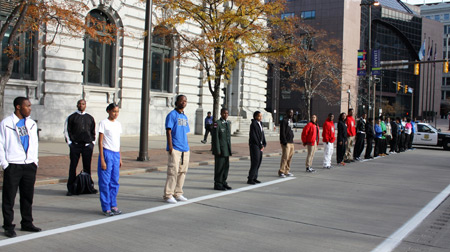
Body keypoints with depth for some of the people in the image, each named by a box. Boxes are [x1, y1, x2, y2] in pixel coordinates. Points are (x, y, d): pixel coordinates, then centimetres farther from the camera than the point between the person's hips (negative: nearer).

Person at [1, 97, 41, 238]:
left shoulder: (32, 124, 11)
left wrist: (35, 161, 11)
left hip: (29, 165, 5)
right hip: (12, 166, -5)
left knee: (28, 196, 11)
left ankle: (27, 223, 23)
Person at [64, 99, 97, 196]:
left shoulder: (90, 118, 13)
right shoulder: (71, 117, 5)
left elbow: (93, 131, 18)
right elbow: (66, 130, 6)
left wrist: (93, 142, 8)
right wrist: (69, 142, -2)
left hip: (87, 145, 2)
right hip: (75, 145, -2)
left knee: (87, 166, 7)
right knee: (73, 167, -2)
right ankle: (70, 188, 4)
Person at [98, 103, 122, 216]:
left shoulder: (118, 124, 13)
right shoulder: (103, 123, -5)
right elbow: (100, 142, -8)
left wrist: (120, 158, 15)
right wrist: (102, 159, -13)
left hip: (116, 154, 6)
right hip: (106, 153, -6)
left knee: (115, 181, 9)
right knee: (105, 182, -1)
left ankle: (113, 205, 17)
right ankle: (106, 208, 5)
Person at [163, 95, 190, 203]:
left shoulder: (185, 117, 19)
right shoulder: (172, 115, -5)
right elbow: (168, 131, -10)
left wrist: (187, 146, 18)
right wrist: (170, 147, -17)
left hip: (185, 149, 8)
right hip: (175, 149, -8)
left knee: (182, 172, 9)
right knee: (173, 171, -8)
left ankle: (178, 193, 18)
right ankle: (168, 195, -2)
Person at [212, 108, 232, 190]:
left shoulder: (228, 123, 13)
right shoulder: (217, 123, -11)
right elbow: (215, 138, -14)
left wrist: (229, 148, 16)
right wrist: (218, 150, -16)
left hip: (227, 149, 7)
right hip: (220, 149, -7)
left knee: (226, 166, 11)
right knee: (219, 166, -3)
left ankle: (223, 182, 22)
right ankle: (217, 184, 6)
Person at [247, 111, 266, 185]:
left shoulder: (260, 124, 15)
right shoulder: (253, 124, -11)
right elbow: (253, 136, -16)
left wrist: (263, 145, 6)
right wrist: (260, 145, -12)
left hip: (260, 146, 8)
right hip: (254, 145, -8)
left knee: (259, 162, 8)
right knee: (255, 161, -10)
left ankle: (254, 178, 15)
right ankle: (250, 179, -6)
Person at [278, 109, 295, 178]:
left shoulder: (291, 120, 20)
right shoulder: (284, 121, -9)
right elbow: (282, 132, -15)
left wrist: (292, 140, 19)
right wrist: (284, 142, -20)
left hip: (291, 142, 9)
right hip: (286, 143, -9)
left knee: (290, 157, 9)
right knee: (285, 157, -11)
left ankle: (287, 171, 16)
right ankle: (281, 172, -6)